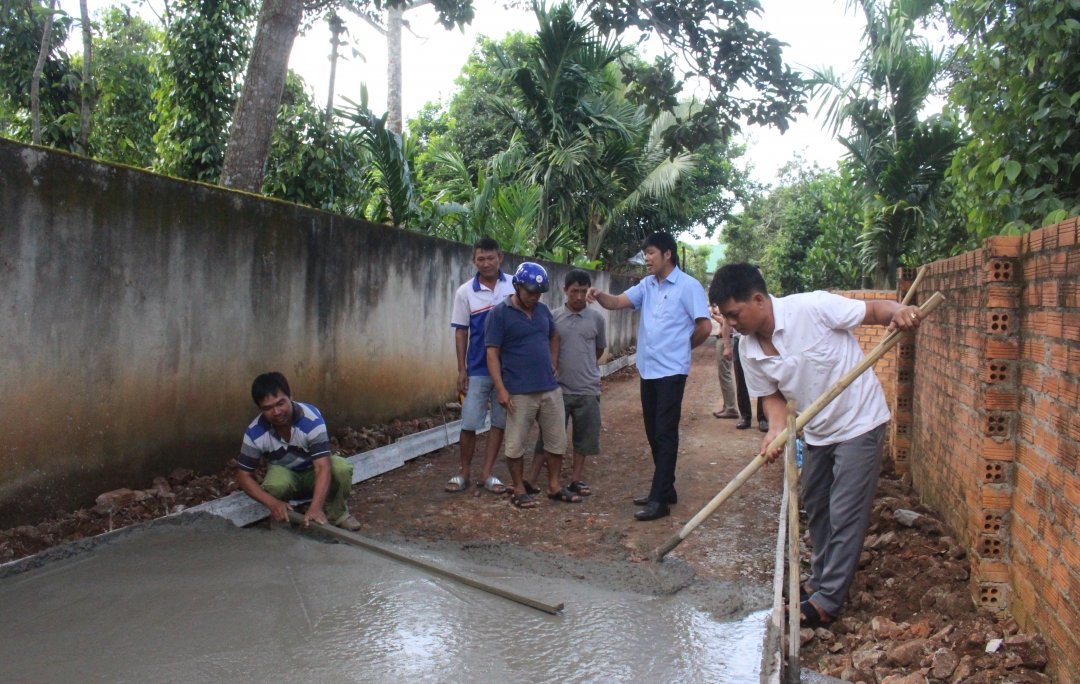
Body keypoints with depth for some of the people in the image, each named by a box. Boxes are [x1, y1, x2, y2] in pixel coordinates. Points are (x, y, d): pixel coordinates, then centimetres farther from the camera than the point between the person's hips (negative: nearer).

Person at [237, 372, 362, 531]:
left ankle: (338, 514, -6)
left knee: (341, 467, -33)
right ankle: (281, 519, -3)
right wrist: (272, 503, -34)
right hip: (284, 473, 1)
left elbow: (323, 467, -40)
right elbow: (243, 476, -17)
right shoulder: (254, 432, -25)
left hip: (314, 472, -1)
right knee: (275, 484, -36)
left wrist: (315, 507, -54)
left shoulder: (312, 418, -33)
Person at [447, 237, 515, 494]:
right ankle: (465, 472, 19)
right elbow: (461, 332, 2)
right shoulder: (465, 292, -1)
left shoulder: (514, 286, -1)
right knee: (469, 422, 1)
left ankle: (487, 473, 20)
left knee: (500, 422, 8)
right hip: (477, 369, -1)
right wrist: (461, 370, -2)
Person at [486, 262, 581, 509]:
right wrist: (501, 389, -18)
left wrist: (553, 365, 14)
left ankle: (554, 486, 25)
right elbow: (492, 353, -11)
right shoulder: (500, 313, -8)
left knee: (557, 440, 11)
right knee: (515, 444, 3)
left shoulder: (543, 310, 9)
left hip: (550, 389, 6)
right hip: (519, 393, -6)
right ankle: (519, 490, 16)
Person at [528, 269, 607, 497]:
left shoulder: (596, 318, 1)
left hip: (588, 390, 2)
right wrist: (556, 368, 8)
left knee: (584, 437, 9)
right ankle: (531, 479, 8)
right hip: (558, 388, -1)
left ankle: (575, 479, 22)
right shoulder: (553, 317, -3)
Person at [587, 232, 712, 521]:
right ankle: (665, 488, 26)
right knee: (653, 433, 14)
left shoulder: (688, 286, -9)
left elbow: (705, 326, -12)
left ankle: (659, 499, -4)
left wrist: (682, 347, 2)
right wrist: (599, 296, -18)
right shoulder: (647, 285, 12)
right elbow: (617, 302, 3)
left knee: (665, 434, -6)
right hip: (648, 370, 8)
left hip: (670, 372, -8)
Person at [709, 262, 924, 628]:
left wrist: (899, 312, -41)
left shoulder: (812, 307, -25)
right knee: (815, 507, 19)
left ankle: (826, 601, 7)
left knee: (845, 515, -2)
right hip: (817, 431, 7)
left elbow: (874, 310, -19)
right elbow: (773, 394, 2)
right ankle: (821, 580, 37)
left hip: (859, 422, -7)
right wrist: (776, 430, -17)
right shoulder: (749, 349, -7)